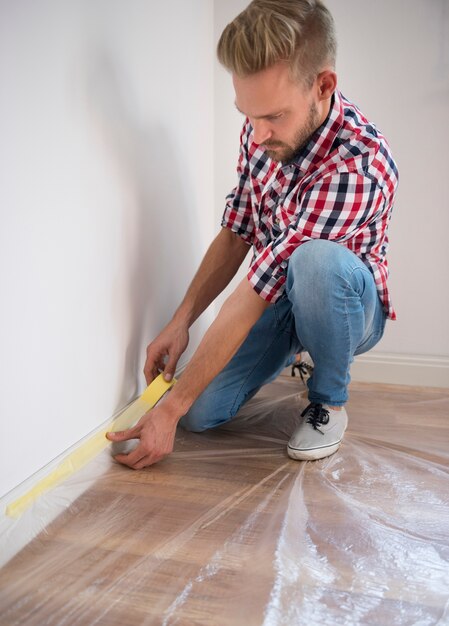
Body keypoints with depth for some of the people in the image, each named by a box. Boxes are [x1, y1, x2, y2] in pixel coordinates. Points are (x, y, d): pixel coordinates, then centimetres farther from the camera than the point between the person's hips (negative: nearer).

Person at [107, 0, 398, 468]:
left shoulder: (358, 166, -35)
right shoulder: (261, 132, -12)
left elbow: (250, 300, -36)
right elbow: (234, 235, 0)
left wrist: (170, 410, -30)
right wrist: (180, 322, -9)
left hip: (348, 306, -5)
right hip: (273, 300, 6)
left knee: (315, 258, -40)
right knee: (201, 413, -9)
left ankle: (328, 402, -11)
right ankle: (292, 353, 21)